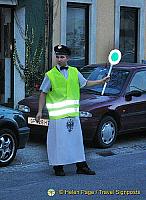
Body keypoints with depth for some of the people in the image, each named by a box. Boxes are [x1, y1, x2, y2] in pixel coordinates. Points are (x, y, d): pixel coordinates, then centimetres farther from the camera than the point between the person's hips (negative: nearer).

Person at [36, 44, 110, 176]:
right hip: (57, 115, -4)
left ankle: (81, 166, 16)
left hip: (73, 113, 4)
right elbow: (43, 93, 0)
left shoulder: (74, 72, 9)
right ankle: (58, 167, 9)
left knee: (77, 139, 9)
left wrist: (101, 81, 17)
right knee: (58, 140, -2)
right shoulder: (50, 75, -3)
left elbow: (85, 83, 24)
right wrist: (40, 111, -3)